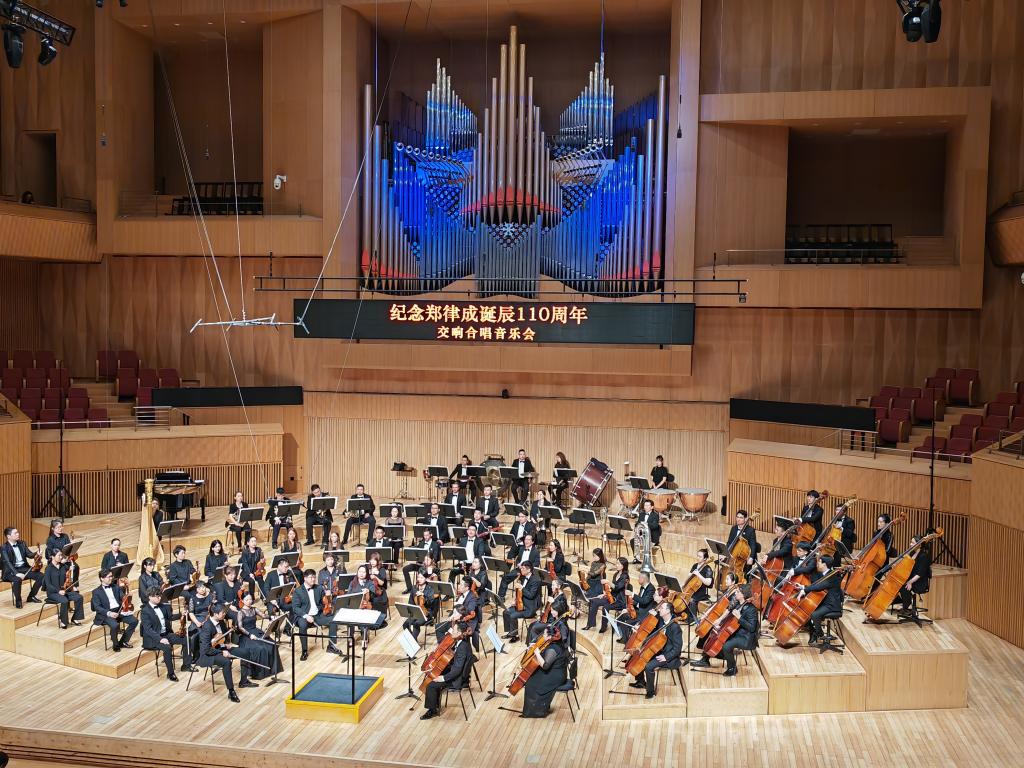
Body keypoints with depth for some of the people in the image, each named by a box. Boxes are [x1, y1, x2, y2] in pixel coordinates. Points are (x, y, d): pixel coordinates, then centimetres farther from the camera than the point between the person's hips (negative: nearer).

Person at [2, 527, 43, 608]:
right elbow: (8, 563, -20)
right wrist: (17, 573, -33)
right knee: (17, 580, -37)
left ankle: (31, 596, 6)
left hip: (24, 568, 6)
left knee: (41, 576, -13)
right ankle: (18, 600, -12)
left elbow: (29, 555, 6)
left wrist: (37, 554, -18)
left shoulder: (21, 543, 9)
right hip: (11, 571, -6)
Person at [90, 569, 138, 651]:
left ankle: (123, 642, 1)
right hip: (106, 614, -5)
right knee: (115, 625, -35)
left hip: (119, 611, 5)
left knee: (134, 621, -16)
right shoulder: (96, 592, 1)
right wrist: (109, 613, -24)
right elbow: (97, 607, -9)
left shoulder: (116, 587, 16)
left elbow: (123, 598, 9)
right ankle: (115, 643, -6)